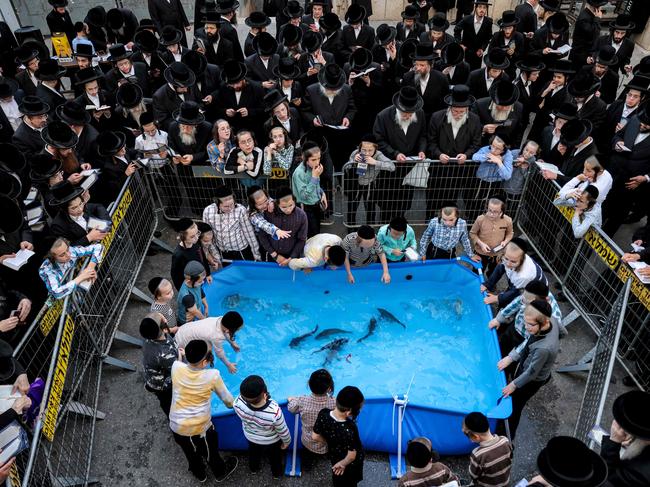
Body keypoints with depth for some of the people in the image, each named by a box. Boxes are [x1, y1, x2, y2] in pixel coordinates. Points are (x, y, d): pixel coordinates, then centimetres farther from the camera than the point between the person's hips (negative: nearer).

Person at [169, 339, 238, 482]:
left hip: (176, 426, 3)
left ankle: (199, 474, 59)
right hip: (200, 428, -3)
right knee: (210, 453, 28)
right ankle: (220, 472, 56)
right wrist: (231, 404, 14)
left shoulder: (176, 367, -19)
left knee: (191, 453, 32)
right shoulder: (213, 375, -23)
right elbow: (227, 400, -7)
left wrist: (180, 357, 26)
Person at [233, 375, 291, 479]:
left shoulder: (238, 403, -40)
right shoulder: (274, 412, -46)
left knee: (253, 453, 36)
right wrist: (287, 441, -5)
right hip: (271, 441, -2)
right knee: (274, 457, 32)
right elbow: (283, 431, -23)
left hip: (250, 436, 2)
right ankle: (277, 473, 61)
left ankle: (253, 468, 66)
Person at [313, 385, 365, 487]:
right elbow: (352, 456, -28)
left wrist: (329, 441, 2)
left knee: (338, 477, 36)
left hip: (333, 455, 4)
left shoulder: (323, 414, -31)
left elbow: (315, 436, -14)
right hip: (351, 463, -4)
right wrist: (343, 463, -8)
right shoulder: (350, 429, -43)